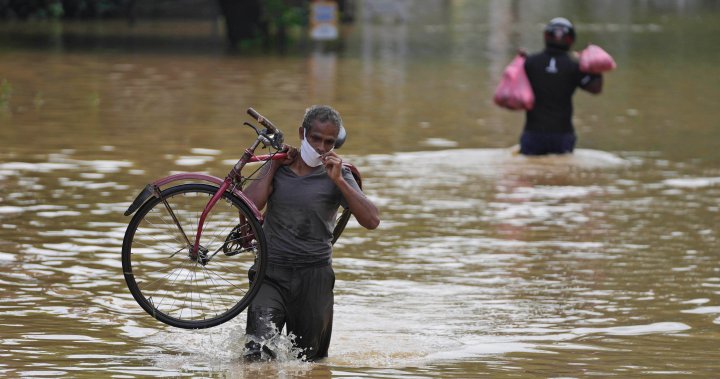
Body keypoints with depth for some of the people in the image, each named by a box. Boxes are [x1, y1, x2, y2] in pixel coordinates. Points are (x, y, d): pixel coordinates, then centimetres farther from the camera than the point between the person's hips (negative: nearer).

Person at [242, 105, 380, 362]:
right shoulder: (279, 168, 7)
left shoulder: (337, 176, 1)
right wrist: (274, 166, -4)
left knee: (310, 359, 11)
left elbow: (372, 220, -13)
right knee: (258, 353, -20)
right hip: (272, 275, 0)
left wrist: (338, 180, -17)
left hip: (313, 277, 0)